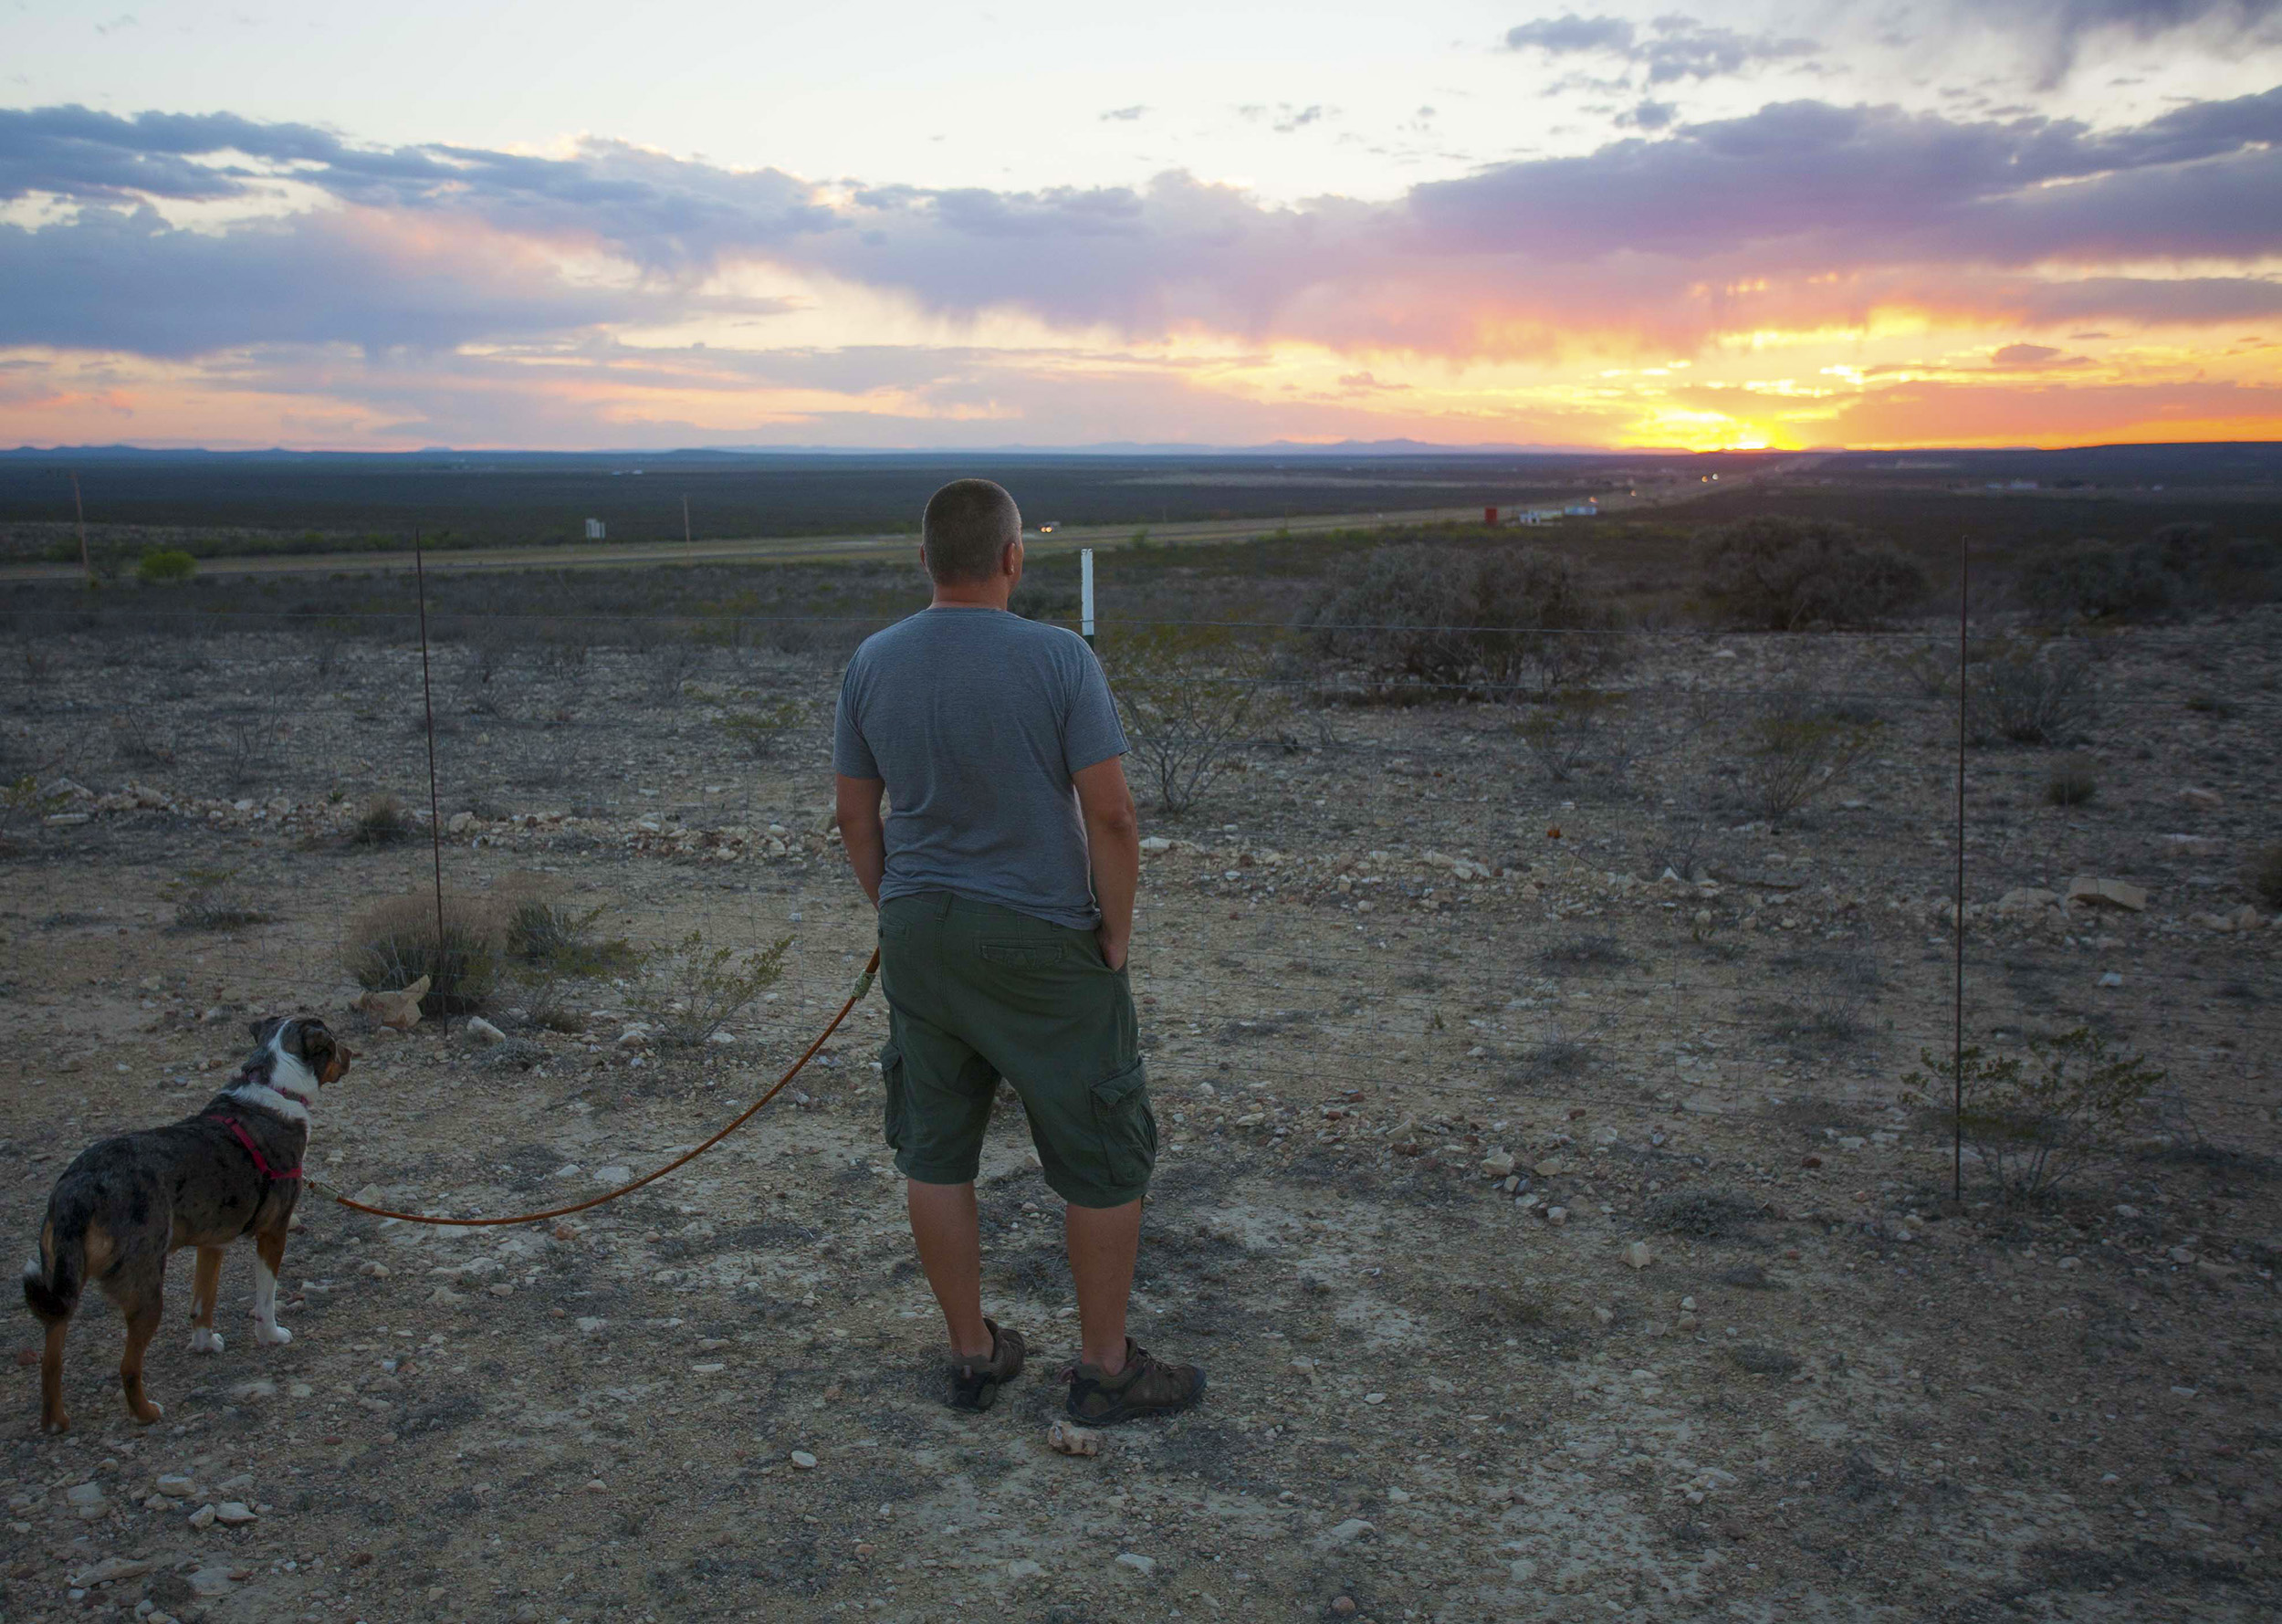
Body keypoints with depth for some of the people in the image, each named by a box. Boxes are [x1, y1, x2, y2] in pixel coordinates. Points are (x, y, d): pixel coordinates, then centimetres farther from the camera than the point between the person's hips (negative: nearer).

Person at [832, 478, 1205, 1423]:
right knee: (1103, 1157, 9)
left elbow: (855, 815, 5)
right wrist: (1117, 930, -5)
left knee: (935, 1151, 15)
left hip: (918, 932, 5)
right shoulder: (1058, 659, -16)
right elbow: (1110, 815, -18)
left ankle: (972, 1355, 26)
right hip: (1041, 942, -5)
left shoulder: (872, 663, -2)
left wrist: (897, 915, 17)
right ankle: (1105, 1369, 19)